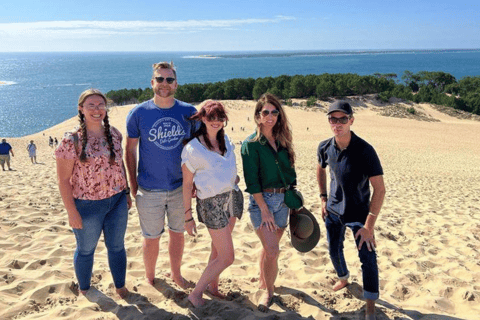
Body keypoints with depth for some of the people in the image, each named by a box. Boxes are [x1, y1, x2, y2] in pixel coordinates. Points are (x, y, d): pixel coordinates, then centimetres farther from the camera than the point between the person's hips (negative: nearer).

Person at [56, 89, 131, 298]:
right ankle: (84, 289, 41)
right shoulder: (71, 141, -15)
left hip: (117, 201, 4)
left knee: (117, 246, 17)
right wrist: (72, 212, -13)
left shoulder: (114, 134, 0)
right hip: (87, 206, -4)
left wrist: (126, 192, 11)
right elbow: (63, 180, -12)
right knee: (86, 249, 17)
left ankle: (120, 287, 38)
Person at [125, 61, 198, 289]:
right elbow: (130, 150, -1)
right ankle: (150, 279, 35)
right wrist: (133, 185, -3)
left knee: (178, 233, 17)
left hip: (180, 187, 2)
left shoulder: (188, 112, -2)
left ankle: (176, 274, 40)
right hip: (149, 190, -2)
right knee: (151, 238, 11)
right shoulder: (138, 113, -7)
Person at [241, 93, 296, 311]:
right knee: (272, 250, -10)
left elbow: (290, 172, 14)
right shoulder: (250, 144, -9)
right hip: (261, 200, -5)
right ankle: (268, 292, 13)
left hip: (283, 199, 5)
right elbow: (252, 180, -12)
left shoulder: (282, 141, 8)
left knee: (269, 248, 14)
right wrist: (264, 209, -14)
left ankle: (263, 282, 35)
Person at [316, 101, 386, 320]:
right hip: (333, 211, 5)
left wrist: (369, 225, -27)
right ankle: (343, 278, 49)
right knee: (334, 250, 19)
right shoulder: (325, 148, -11)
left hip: (358, 212, -4)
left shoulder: (365, 151, -26)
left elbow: (379, 189, -25)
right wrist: (323, 198, 8)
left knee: (367, 257, -4)